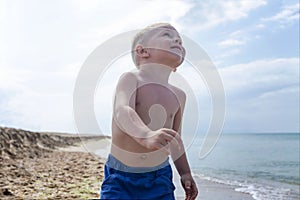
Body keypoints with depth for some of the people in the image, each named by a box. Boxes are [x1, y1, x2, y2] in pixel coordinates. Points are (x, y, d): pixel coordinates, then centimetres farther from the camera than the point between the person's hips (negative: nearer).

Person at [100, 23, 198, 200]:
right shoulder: (131, 79, -9)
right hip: (121, 177, -4)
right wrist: (146, 135, -48)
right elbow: (122, 111, -29)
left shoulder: (179, 95, 6)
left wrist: (185, 173, 18)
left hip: (159, 179, 4)